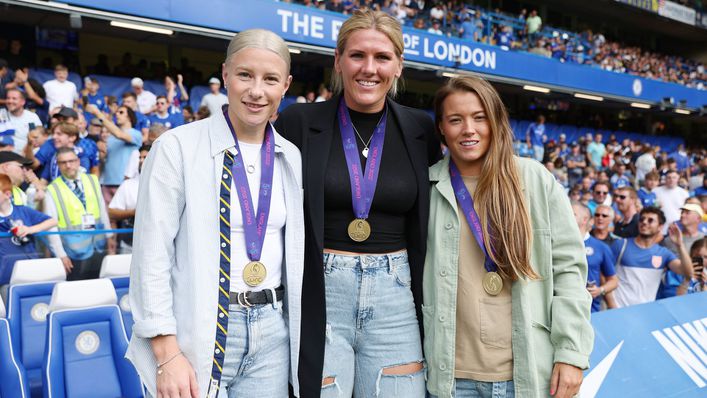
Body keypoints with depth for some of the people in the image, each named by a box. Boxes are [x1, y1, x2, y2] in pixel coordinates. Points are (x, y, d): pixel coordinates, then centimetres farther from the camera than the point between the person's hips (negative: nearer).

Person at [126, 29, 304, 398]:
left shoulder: (292, 157, 5)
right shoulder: (177, 146, -9)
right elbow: (151, 256, -10)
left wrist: (304, 334, 10)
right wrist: (167, 354, -13)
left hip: (272, 332, 4)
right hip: (199, 332, -4)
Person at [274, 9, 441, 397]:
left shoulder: (420, 130, 4)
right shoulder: (298, 121, -3)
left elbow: (428, 222, 12)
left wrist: (428, 302, 10)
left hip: (395, 297, 2)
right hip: (317, 297, -2)